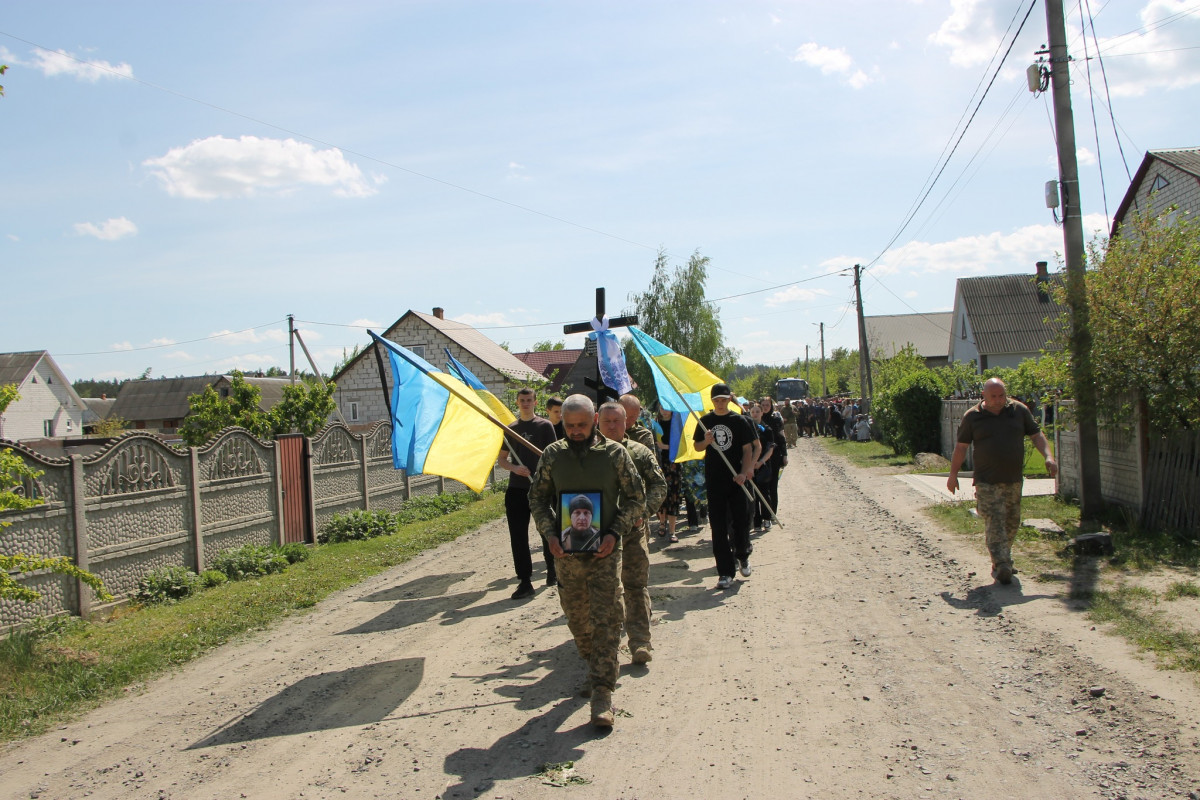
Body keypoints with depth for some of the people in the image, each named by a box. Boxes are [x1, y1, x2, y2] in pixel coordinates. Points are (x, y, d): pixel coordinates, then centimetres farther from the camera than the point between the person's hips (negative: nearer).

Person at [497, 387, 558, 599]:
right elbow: (501, 459, 15)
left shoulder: (545, 426, 0)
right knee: (518, 536, -1)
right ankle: (525, 581, 4)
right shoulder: (510, 429, 11)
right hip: (516, 488, 3)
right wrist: (514, 468, -6)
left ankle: (552, 570, 30)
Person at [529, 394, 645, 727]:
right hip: (566, 551, 3)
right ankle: (594, 669, 35)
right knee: (577, 618, 13)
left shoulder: (615, 453, -3)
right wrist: (549, 534, -4)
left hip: (604, 550, -3)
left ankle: (602, 693, -2)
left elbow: (635, 497, 2)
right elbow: (538, 497, 10)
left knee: (606, 619, -6)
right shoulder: (552, 455, 2)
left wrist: (615, 533, -10)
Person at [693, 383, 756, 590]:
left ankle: (743, 555, 31)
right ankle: (725, 572, 6)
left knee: (741, 520, 1)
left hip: (736, 479, -2)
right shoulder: (705, 421, 7)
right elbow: (697, 447, 13)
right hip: (714, 480, 2)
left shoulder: (739, 421, -1)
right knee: (718, 526, 0)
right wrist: (706, 441, -9)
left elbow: (747, 449, 0)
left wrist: (744, 472, -13)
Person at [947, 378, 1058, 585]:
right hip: (987, 482, -4)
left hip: (1014, 479, 4)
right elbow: (961, 446, 4)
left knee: (1012, 522, 11)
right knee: (995, 522, -12)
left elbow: (1036, 435, 9)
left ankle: (1003, 560, 26)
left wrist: (1048, 456, -6)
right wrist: (953, 474, 2)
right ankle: (1002, 566, -16)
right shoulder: (972, 416, -1)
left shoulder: (1019, 410, 6)